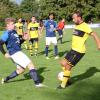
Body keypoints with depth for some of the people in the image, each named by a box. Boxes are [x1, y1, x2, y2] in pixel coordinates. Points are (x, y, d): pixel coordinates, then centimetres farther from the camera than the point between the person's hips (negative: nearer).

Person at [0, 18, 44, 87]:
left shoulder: (14, 32, 14)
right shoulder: (7, 33, -12)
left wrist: (24, 39, 5)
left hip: (18, 52, 10)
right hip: (15, 53, -10)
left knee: (21, 69, 20)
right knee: (31, 65, -11)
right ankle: (37, 83, -8)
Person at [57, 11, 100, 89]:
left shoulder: (85, 26, -16)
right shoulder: (77, 26, 11)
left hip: (79, 51, -9)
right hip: (73, 49, 9)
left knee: (67, 66, -5)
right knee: (63, 63, 11)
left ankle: (63, 84, 10)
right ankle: (67, 80, 27)